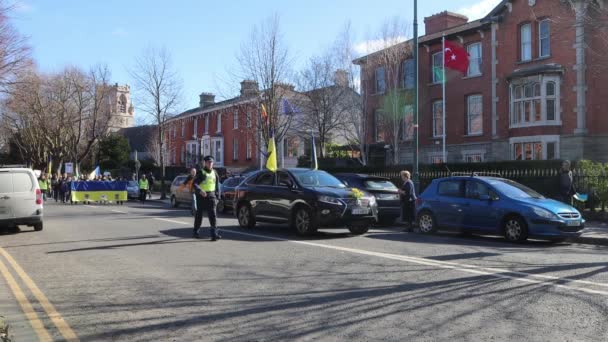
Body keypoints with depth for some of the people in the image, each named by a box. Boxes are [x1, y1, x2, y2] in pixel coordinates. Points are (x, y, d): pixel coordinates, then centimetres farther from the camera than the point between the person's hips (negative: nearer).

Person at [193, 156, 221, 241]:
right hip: (201, 196, -2)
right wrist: (200, 191, -32)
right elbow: (195, 183, -15)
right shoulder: (201, 173, -5)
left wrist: (217, 196, 9)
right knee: (199, 214, 8)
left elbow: (217, 186, 15)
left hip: (211, 196, 3)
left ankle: (214, 233, -12)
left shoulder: (214, 173, 9)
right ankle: (195, 232, 24)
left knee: (213, 214, -9)